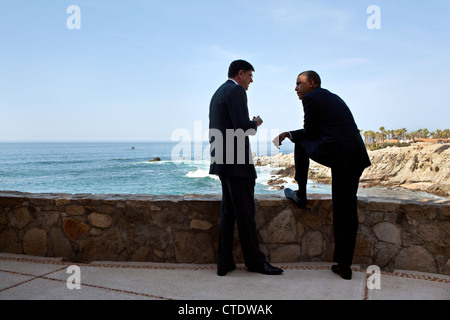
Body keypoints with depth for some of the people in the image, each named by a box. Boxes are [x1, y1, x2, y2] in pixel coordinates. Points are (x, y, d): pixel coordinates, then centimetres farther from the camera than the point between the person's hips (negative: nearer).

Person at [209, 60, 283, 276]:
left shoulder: (217, 94, 20)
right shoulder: (236, 91, -10)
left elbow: (214, 131, 22)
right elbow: (242, 126, -20)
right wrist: (256, 123, -1)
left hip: (222, 161, 10)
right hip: (236, 161, -10)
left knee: (228, 212, 11)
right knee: (245, 212, -1)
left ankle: (224, 262, 13)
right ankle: (254, 261, 10)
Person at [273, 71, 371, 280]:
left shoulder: (311, 98, 2)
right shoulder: (333, 98, 29)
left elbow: (310, 132, 6)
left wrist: (289, 135, 27)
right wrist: (290, 134, 33)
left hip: (334, 153, -8)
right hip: (357, 158, 8)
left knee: (301, 142, 21)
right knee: (346, 212, 10)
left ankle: (301, 195, 24)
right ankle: (344, 265, 15)